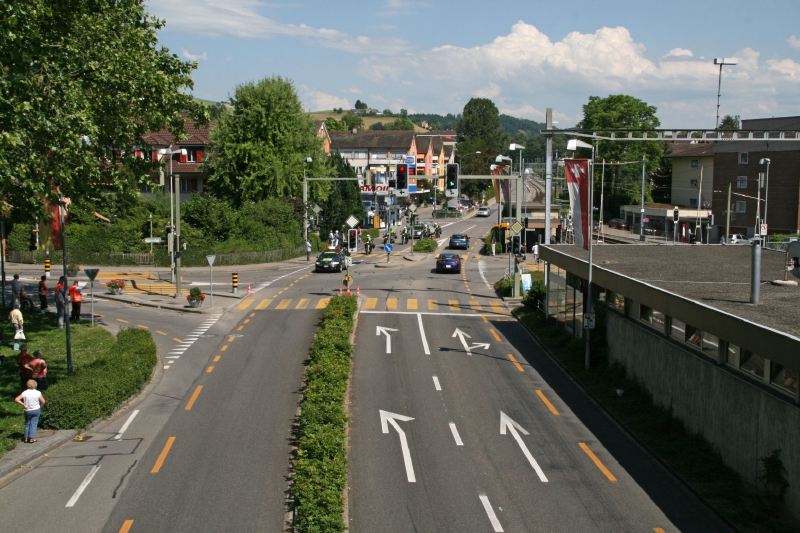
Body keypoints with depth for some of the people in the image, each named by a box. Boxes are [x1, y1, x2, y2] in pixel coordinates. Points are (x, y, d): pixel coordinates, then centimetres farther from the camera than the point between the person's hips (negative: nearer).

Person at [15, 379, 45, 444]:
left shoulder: (24, 393, -10)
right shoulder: (38, 393, -11)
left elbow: (16, 399, -17)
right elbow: (43, 401, -11)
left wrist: (23, 404, -10)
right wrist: (40, 406, 7)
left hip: (28, 411, 1)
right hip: (36, 410, -1)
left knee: (27, 424, 17)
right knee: (33, 424, 6)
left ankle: (26, 438, 20)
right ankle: (31, 438, 4)